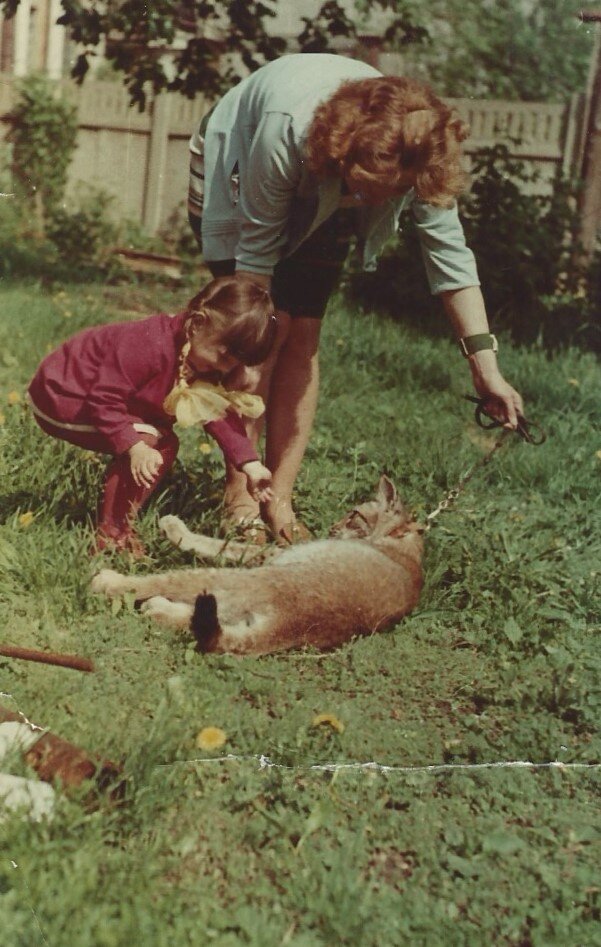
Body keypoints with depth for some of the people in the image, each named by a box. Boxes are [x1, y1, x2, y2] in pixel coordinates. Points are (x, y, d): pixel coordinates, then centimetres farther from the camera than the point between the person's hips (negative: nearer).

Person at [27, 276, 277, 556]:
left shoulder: (203, 366, -4)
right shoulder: (151, 344, -33)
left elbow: (220, 413, -5)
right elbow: (103, 400, -32)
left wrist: (250, 464, -14)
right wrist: (134, 447, -37)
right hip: (61, 398, -10)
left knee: (165, 444, 8)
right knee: (150, 441, -21)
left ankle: (117, 523, 19)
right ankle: (112, 536, -13)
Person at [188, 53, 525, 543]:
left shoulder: (417, 154, -30)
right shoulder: (289, 130, -42)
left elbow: (450, 254, -25)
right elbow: (257, 249, -31)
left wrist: (485, 366, -28)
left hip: (317, 205, 4)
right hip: (234, 170, -4)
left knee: (303, 337, -6)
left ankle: (280, 500, -2)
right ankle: (239, 494, -9)